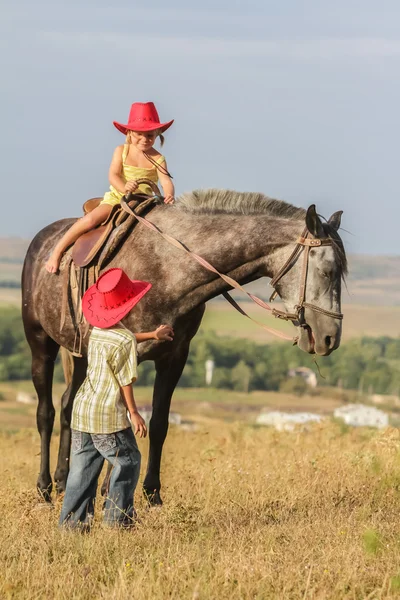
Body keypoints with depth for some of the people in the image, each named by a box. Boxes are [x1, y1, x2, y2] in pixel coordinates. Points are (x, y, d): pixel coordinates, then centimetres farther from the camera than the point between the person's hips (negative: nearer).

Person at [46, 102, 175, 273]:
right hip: (115, 198, -2)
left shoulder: (157, 159, 0)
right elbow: (113, 175, -12)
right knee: (91, 219, -24)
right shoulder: (122, 151, 0)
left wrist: (169, 195, -39)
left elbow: (166, 182, -14)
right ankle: (57, 252, -14)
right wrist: (124, 188, -35)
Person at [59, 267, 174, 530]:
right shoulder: (125, 340, -15)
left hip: (81, 410, 8)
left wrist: (153, 335, 43)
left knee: (83, 466, 11)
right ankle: (118, 517, 8)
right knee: (127, 461, 8)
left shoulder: (97, 332, 10)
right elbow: (125, 380, -13)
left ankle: (73, 519, 9)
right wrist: (134, 413, -4)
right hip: (108, 415, -8)